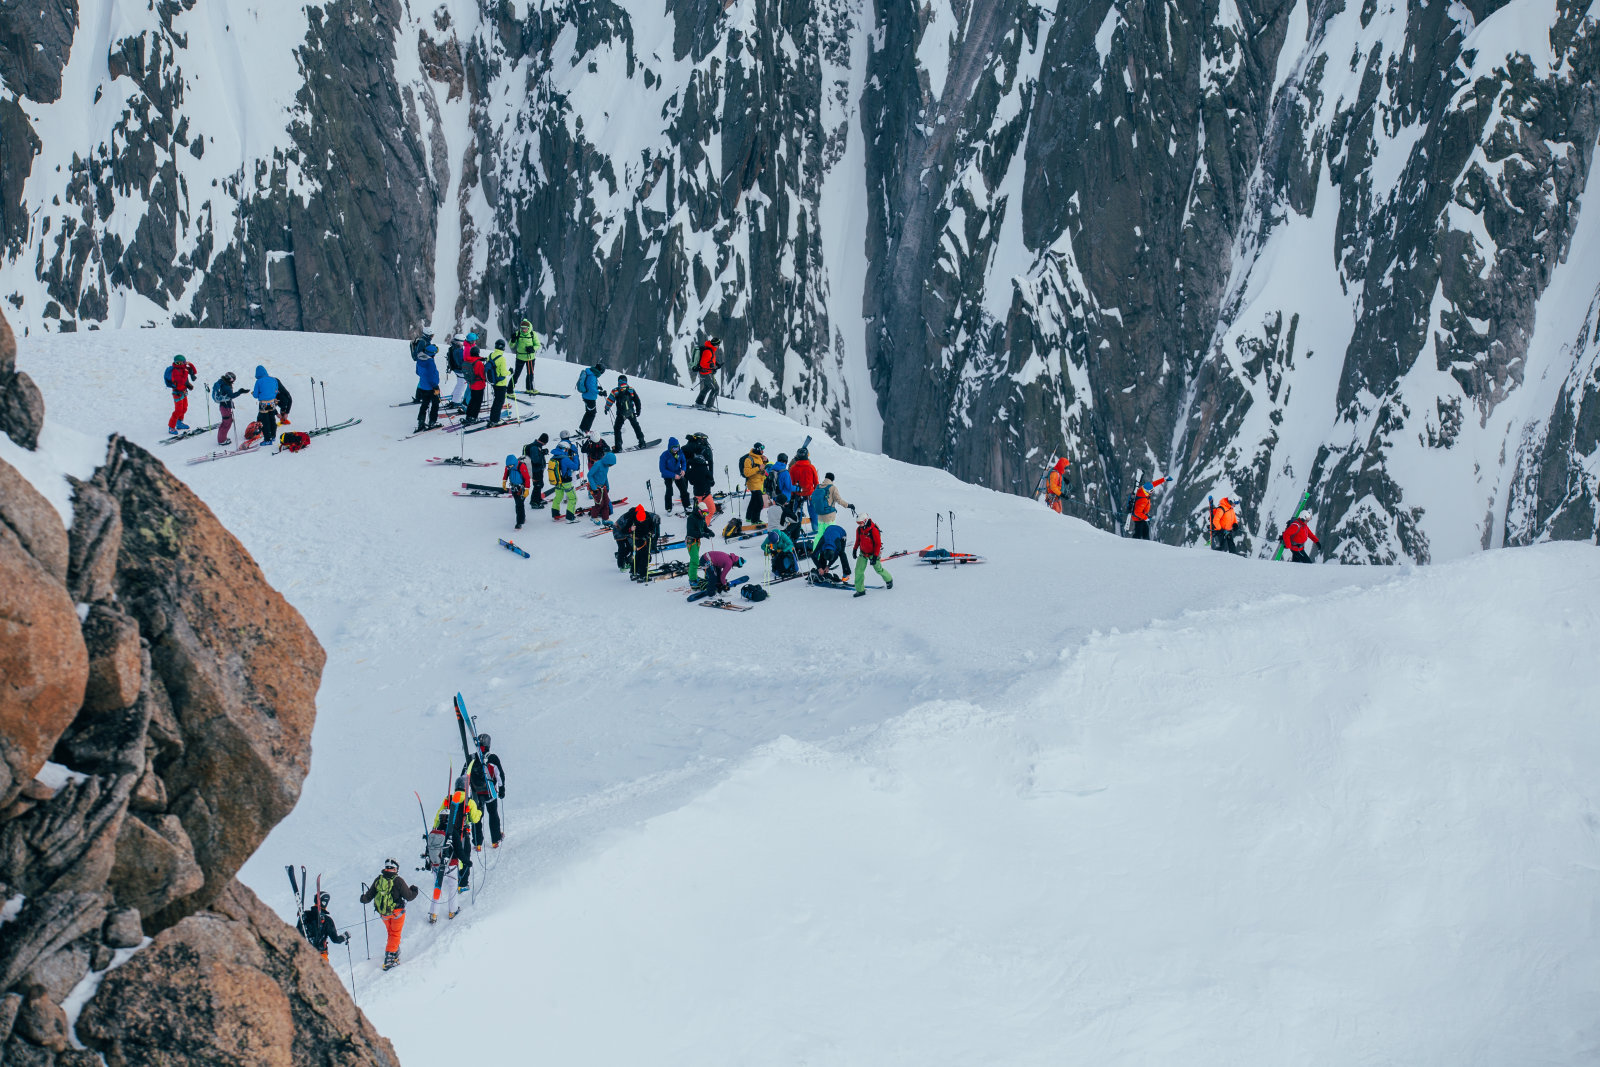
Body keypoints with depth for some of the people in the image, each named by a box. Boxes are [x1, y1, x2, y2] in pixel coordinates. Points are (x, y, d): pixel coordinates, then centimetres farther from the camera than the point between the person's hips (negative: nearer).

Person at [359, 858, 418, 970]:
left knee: (391, 932, 24)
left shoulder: (378, 880, -4)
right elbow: (409, 896, -10)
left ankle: (395, 951, 34)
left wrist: (364, 899, 27)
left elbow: (369, 896, 4)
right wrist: (414, 890, 11)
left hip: (383, 913, 4)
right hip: (397, 912, -4)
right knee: (395, 934, 5)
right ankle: (390, 956, -5)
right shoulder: (398, 881, -17)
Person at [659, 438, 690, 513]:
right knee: (669, 490, -14)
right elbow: (663, 470, -22)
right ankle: (669, 509, 1)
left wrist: (683, 469, -15)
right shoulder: (664, 455, -26)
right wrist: (673, 475, -29)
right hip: (668, 475, -4)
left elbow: (683, 461, 5)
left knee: (684, 490, 5)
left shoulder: (680, 452, -14)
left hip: (678, 474, 4)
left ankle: (686, 507, 20)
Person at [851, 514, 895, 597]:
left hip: (873, 553, -5)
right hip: (863, 553, 5)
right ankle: (860, 590, -1)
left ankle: (889, 580, 42)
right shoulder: (859, 529, -6)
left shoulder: (873, 530, -25)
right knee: (858, 570, -8)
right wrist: (855, 549, 12)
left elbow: (878, 544, -20)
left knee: (878, 569, 12)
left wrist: (875, 556, -22)